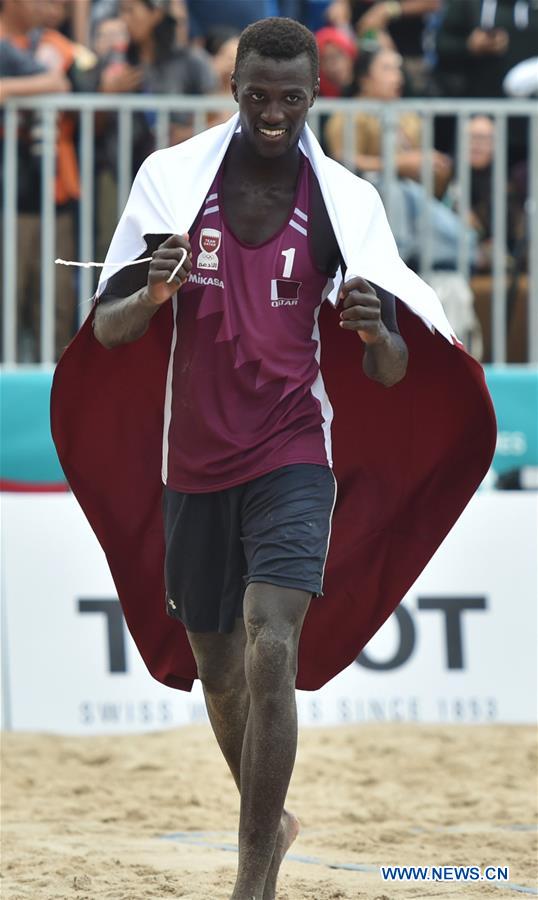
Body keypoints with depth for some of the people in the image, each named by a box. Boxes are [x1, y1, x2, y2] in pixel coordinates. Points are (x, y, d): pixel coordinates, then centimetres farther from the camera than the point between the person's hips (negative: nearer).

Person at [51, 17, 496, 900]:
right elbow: (107, 331, -3)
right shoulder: (172, 179, -3)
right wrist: (152, 295, -26)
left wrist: (377, 336, -27)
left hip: (292, 454, -2)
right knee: (217, 668, 13)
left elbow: (392, 373, -3)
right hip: (191, 460, 2)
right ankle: (269, 821, 39)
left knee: (272, 653, -19)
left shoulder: (345, 203, -4)